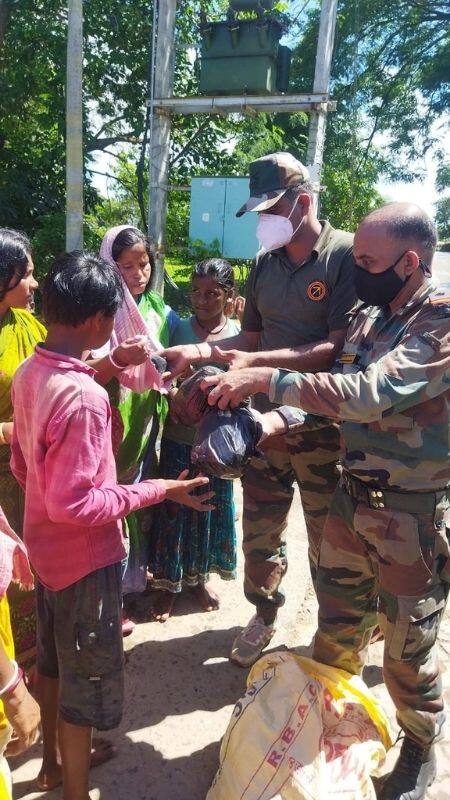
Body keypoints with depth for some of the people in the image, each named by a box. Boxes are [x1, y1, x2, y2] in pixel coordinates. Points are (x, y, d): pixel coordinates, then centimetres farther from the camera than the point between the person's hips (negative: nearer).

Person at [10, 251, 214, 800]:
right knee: (86, 678, 12)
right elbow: (73, 504, -28)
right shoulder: (83, 397, -30)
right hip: (83, 556, -8)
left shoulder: (28, 373, -3)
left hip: (44, 545, 9)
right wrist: (157, 491, -21)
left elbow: (21, 466, 6)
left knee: (52, 661, 26)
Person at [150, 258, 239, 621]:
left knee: (211, 507, 14)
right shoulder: (179, 329, -5)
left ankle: (199, 577, 38)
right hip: (178, 438, 0)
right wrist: (172, 397, -21)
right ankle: (169, 582, 30)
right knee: (173, 508, 9)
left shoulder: (238, 335, -5)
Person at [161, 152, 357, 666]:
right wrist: (200, 350, -5)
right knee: (259, 531, 15)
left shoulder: (347, 254, -12)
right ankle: (264, 616, 40)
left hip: (324, 426, -5)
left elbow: (340, 345, -19)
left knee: (327, 542, 13)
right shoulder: (265, 263, 7)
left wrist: (259, 362, -26)